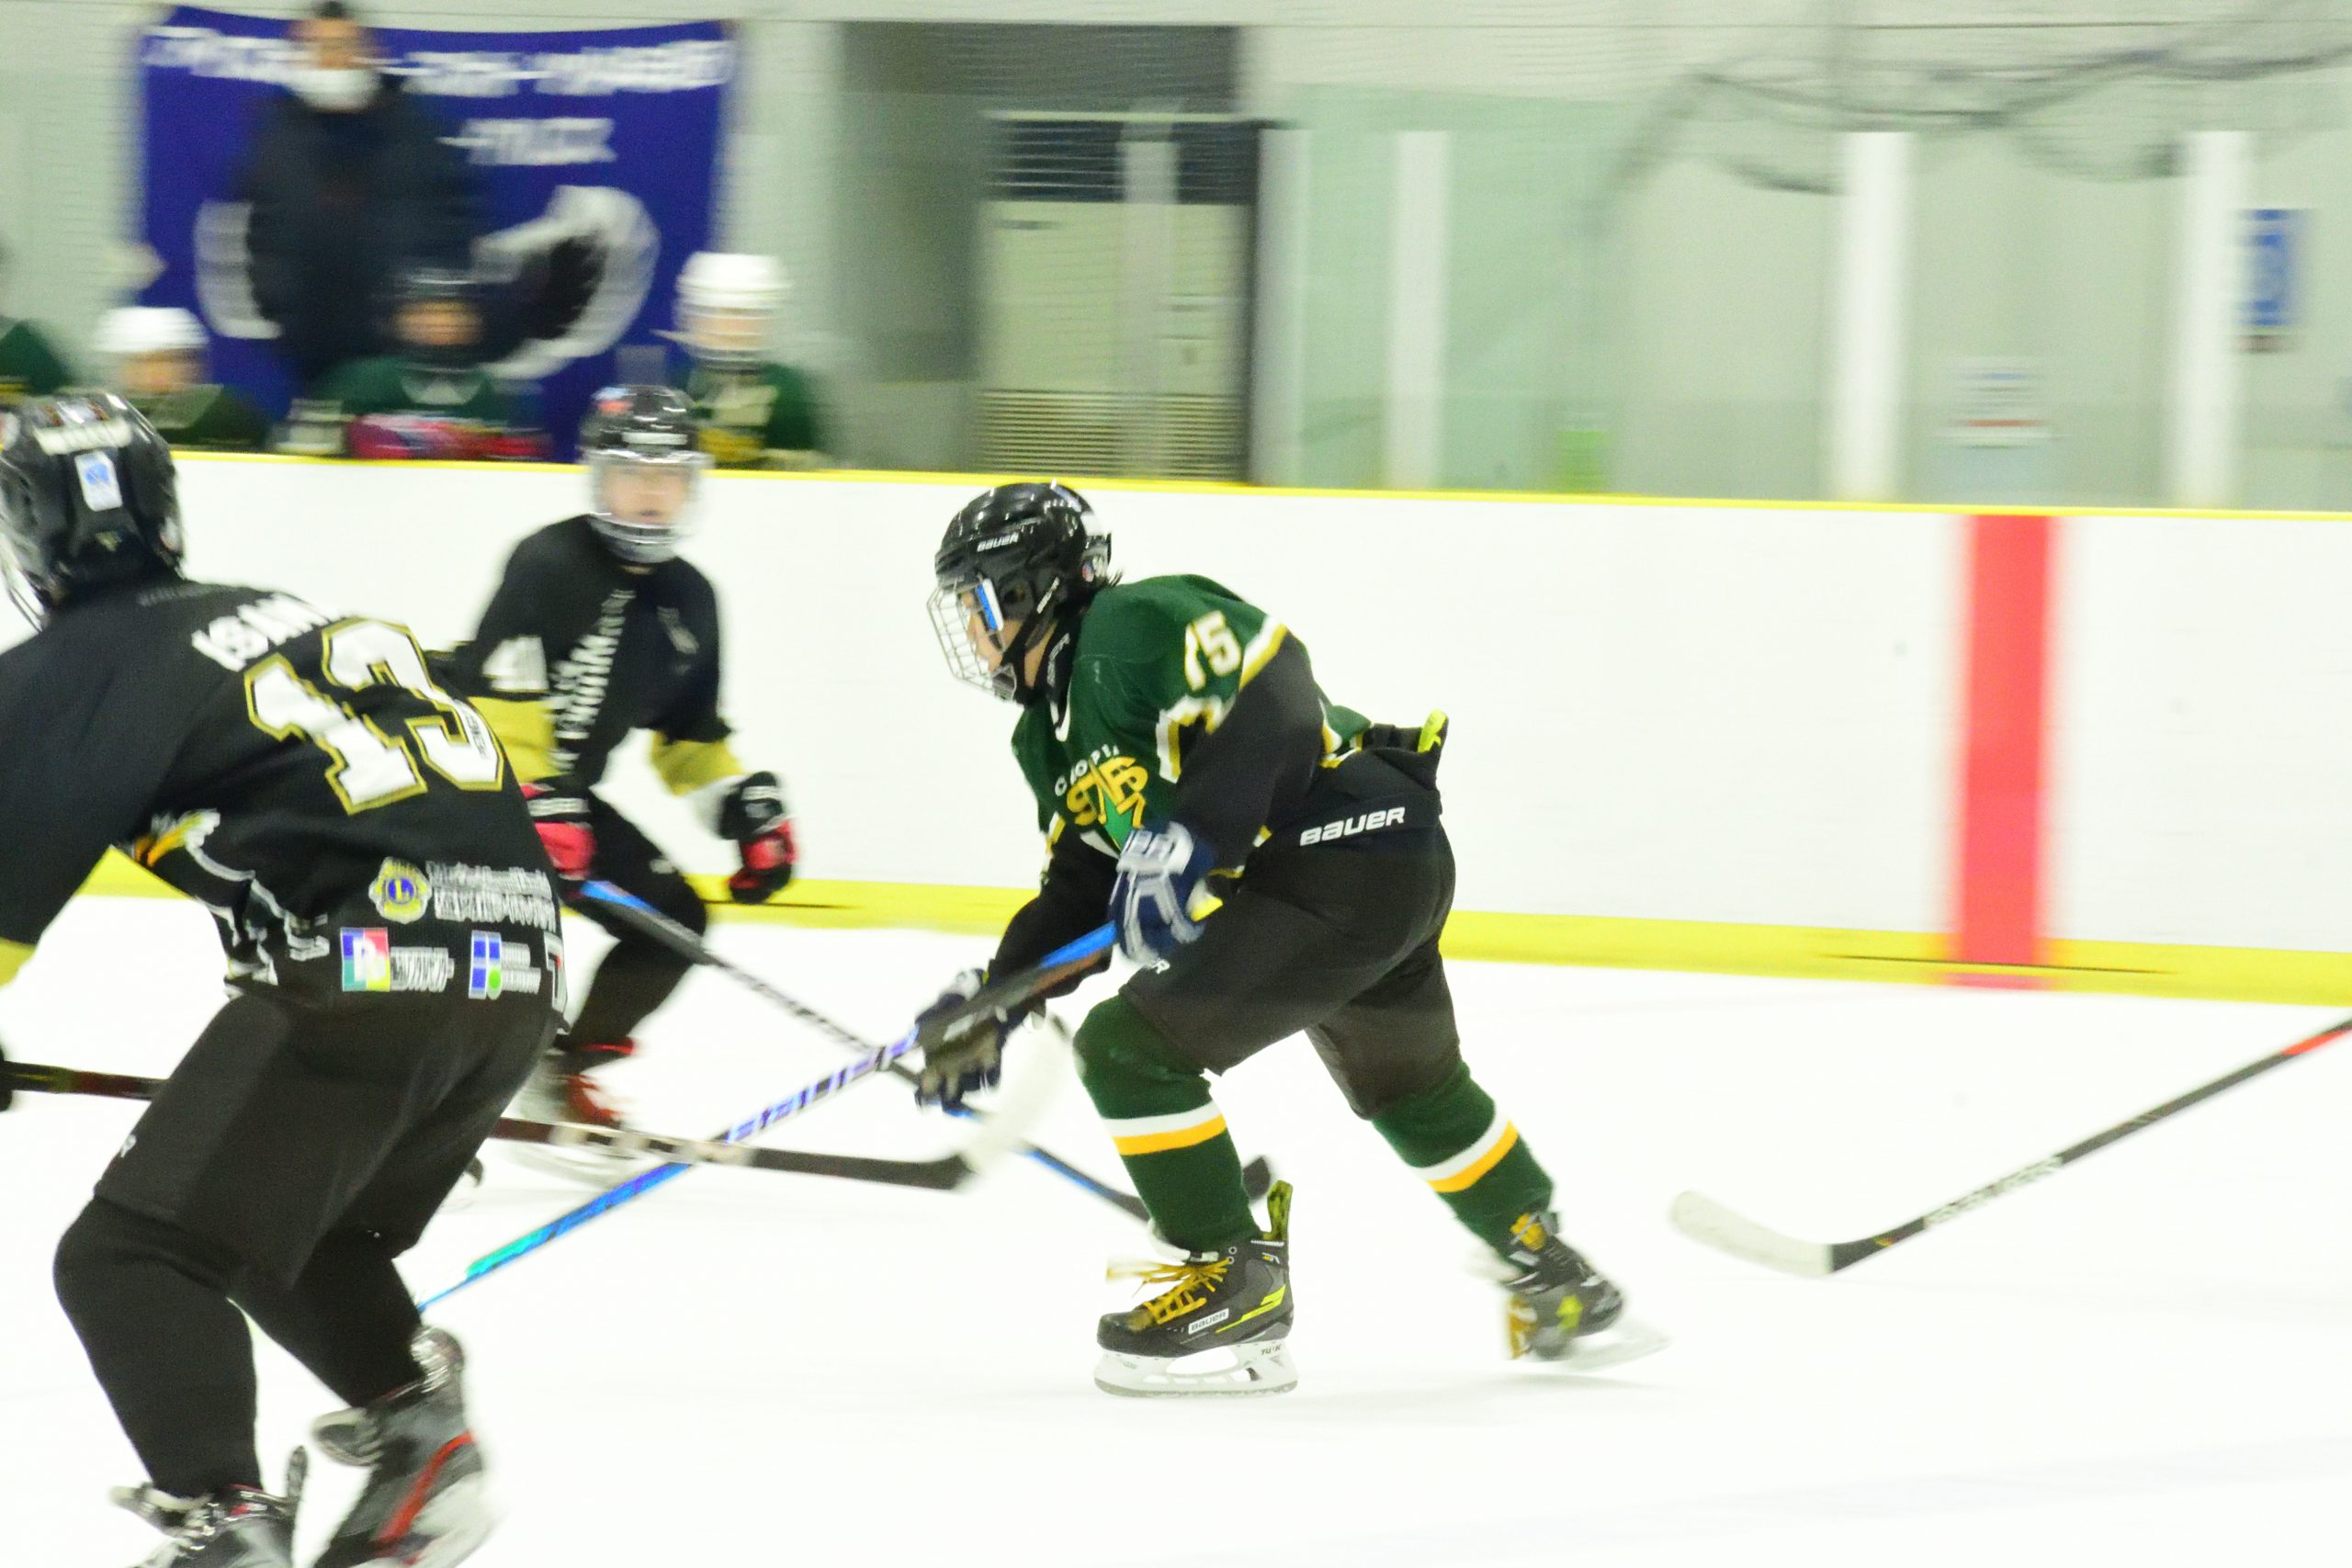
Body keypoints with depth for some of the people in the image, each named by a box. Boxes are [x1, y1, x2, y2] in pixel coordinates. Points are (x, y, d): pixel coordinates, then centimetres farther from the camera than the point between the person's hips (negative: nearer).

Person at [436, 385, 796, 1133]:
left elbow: (691, 735, 18)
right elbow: (499, 702, -26)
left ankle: (559, 1077, 17)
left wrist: (751, 808, 7)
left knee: (672, 918, 6)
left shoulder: (688, 600, 7)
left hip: (564, 794, 8)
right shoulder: (550, 564, -18)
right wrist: (538, 807, -33)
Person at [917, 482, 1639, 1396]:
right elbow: (1084, 885, 20)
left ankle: (1237, 1285, -4)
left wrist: (1188, 839, -31)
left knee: (1132, 1047, -14)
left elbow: (1272, 697, -26)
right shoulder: (1052, 732, 18)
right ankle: (1556, 1278, 49)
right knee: (1413, 1091, 31)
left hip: (1352, 854, -11)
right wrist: (993, 1001, 9)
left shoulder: (1138, 626, -13)